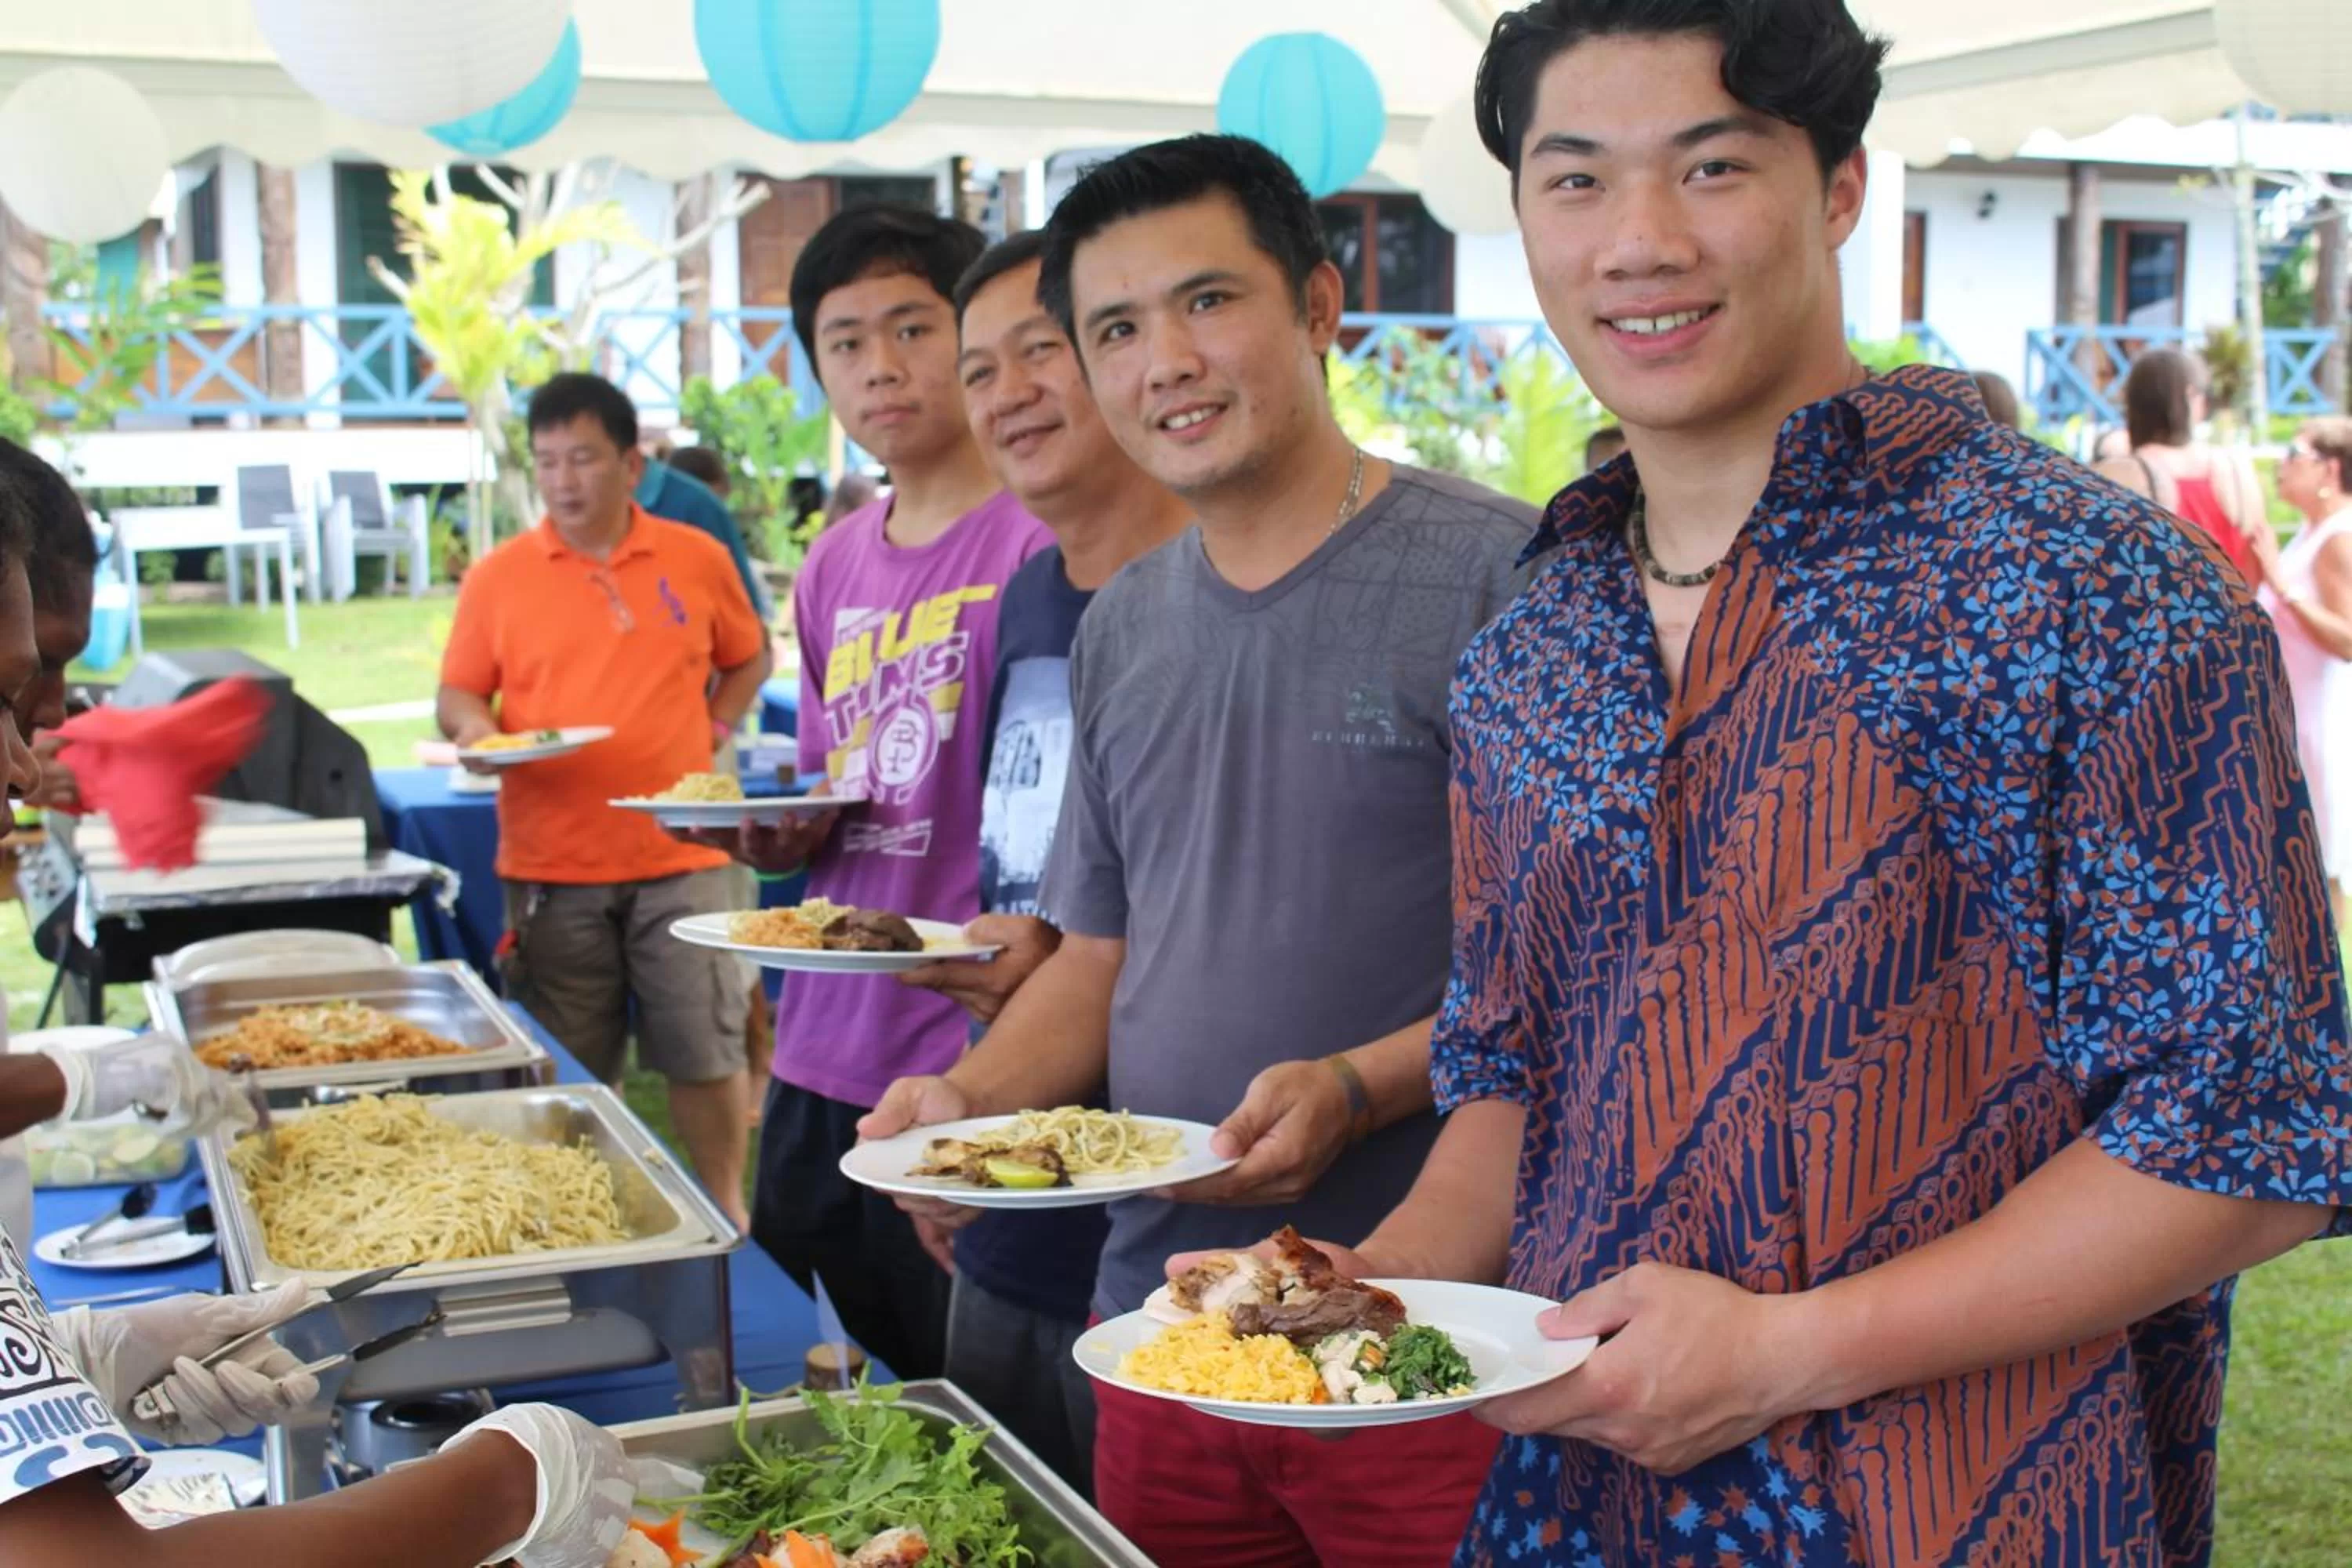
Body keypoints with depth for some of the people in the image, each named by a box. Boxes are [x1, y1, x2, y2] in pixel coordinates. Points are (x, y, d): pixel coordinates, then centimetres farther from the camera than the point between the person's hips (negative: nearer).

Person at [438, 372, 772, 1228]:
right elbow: (458, 693, 7)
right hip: (550, 867, 0)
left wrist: (709, 729, 4)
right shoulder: (498, 576, 3)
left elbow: (746, 660, 18)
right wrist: (474, 725, -14)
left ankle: (725, 1210, 21)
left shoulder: (696, 560, 4)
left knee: (704, 1052, 4)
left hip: (678, 857, 0)